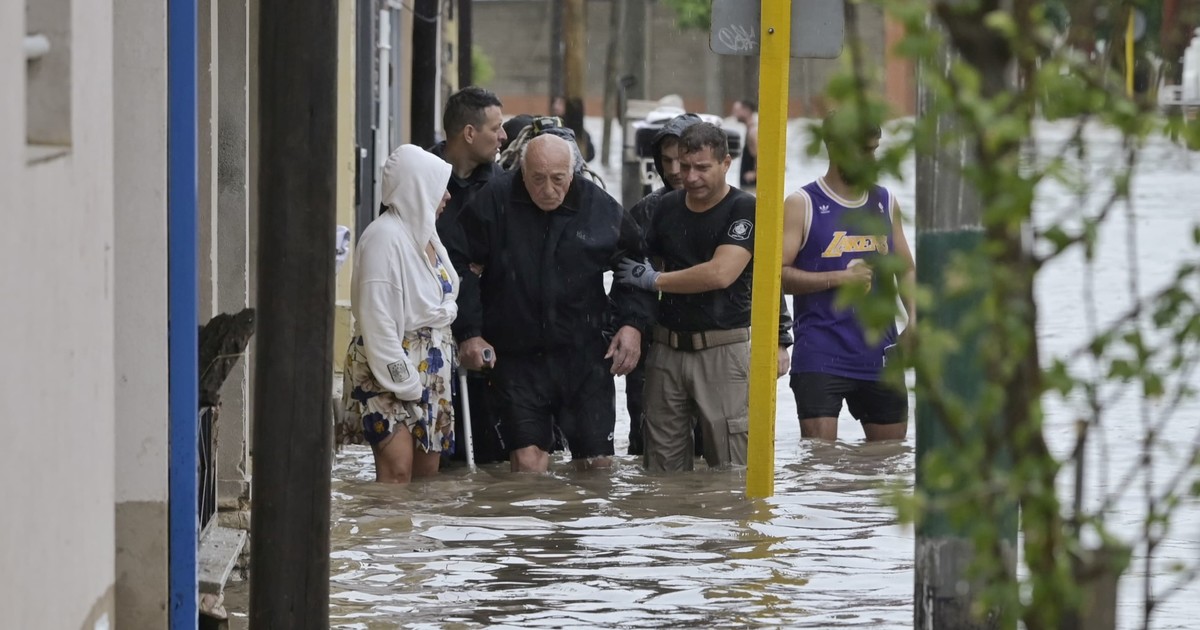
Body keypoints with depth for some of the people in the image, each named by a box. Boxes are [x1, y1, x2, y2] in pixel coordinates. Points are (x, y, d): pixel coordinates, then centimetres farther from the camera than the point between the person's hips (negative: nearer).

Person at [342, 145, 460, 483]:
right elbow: (377, 318, -19)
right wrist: (403, 382, -19)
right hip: (390, 370, -9)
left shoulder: (426, 234, 12)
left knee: (428, 469, 5)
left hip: (429, 366, 9)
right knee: (398, 470, -17)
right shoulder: (384, 236, -16)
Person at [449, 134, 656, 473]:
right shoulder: (494, 202, -7)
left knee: (597, 463, 4)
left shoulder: (602, 209, -1)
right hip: (517, 358, -2)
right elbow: (462, 267, -1)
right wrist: (470, 333, -6)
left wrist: (633, 323, 3)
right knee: (527, 462, -10)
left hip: (585, 358, 2)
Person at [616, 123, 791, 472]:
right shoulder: (668, 206, 12)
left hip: (723, 349, -5)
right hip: (667, 348, 5)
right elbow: (648, 264, 23)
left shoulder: (744, 209, -6)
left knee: (730, 466, -9)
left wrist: (654, 280, -7)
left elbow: (721, 273, -17)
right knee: (663, 465, 4)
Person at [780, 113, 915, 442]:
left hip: (880, 356, 5)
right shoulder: (802, 205, -4)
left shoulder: (885, 203, 12)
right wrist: (840, 278, -18)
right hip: (820, 360, -5)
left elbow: (906, 270, 17)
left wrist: (914, 319, -1)